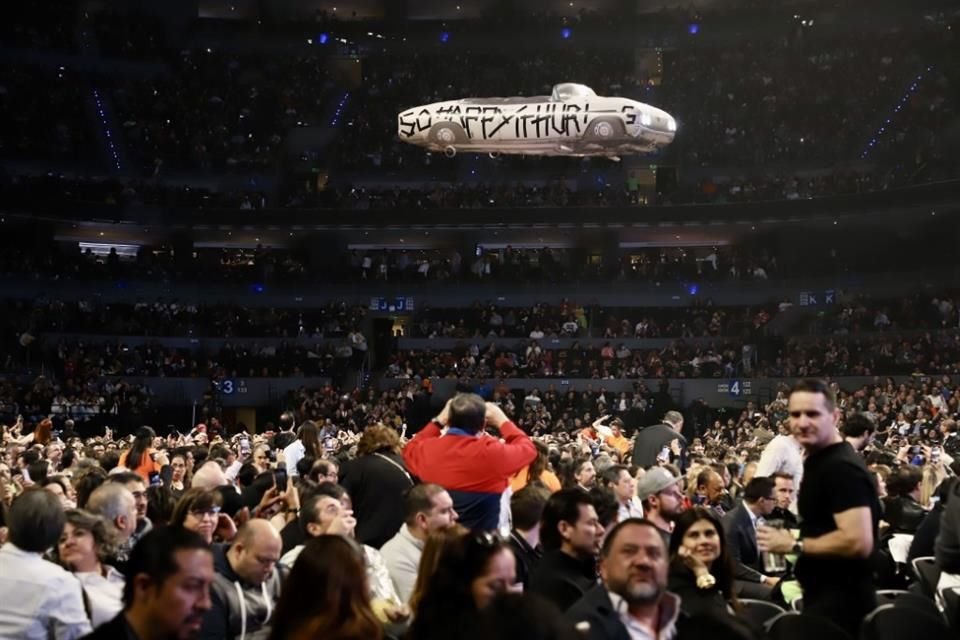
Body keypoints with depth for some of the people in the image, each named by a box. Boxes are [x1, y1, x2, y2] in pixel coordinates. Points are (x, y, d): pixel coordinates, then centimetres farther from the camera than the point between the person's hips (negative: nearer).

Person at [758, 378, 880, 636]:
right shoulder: (818, 460, 12)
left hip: (841, 602, -10)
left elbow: (858, 541, -28)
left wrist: (794, 545, -19)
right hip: (822, 596, 10)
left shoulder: (843, 468, -20)